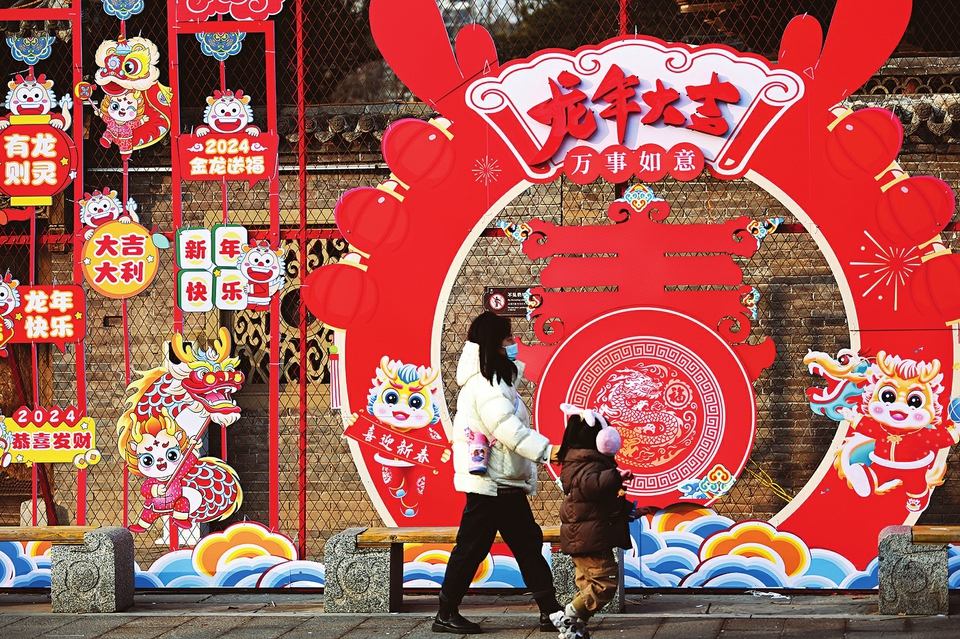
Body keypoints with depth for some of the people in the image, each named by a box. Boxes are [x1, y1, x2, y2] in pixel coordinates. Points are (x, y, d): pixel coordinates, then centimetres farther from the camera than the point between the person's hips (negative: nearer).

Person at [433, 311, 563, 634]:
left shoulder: (497, 378, 15)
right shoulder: (484, 385, -18)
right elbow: (508, 429, -29)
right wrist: (547, 450, -34)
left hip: (506, 484, 10)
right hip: (489, 483, -10)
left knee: (528, 544, 9)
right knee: (472, 547, -2)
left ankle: (551, 612, 11)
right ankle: (446, 615, 7)